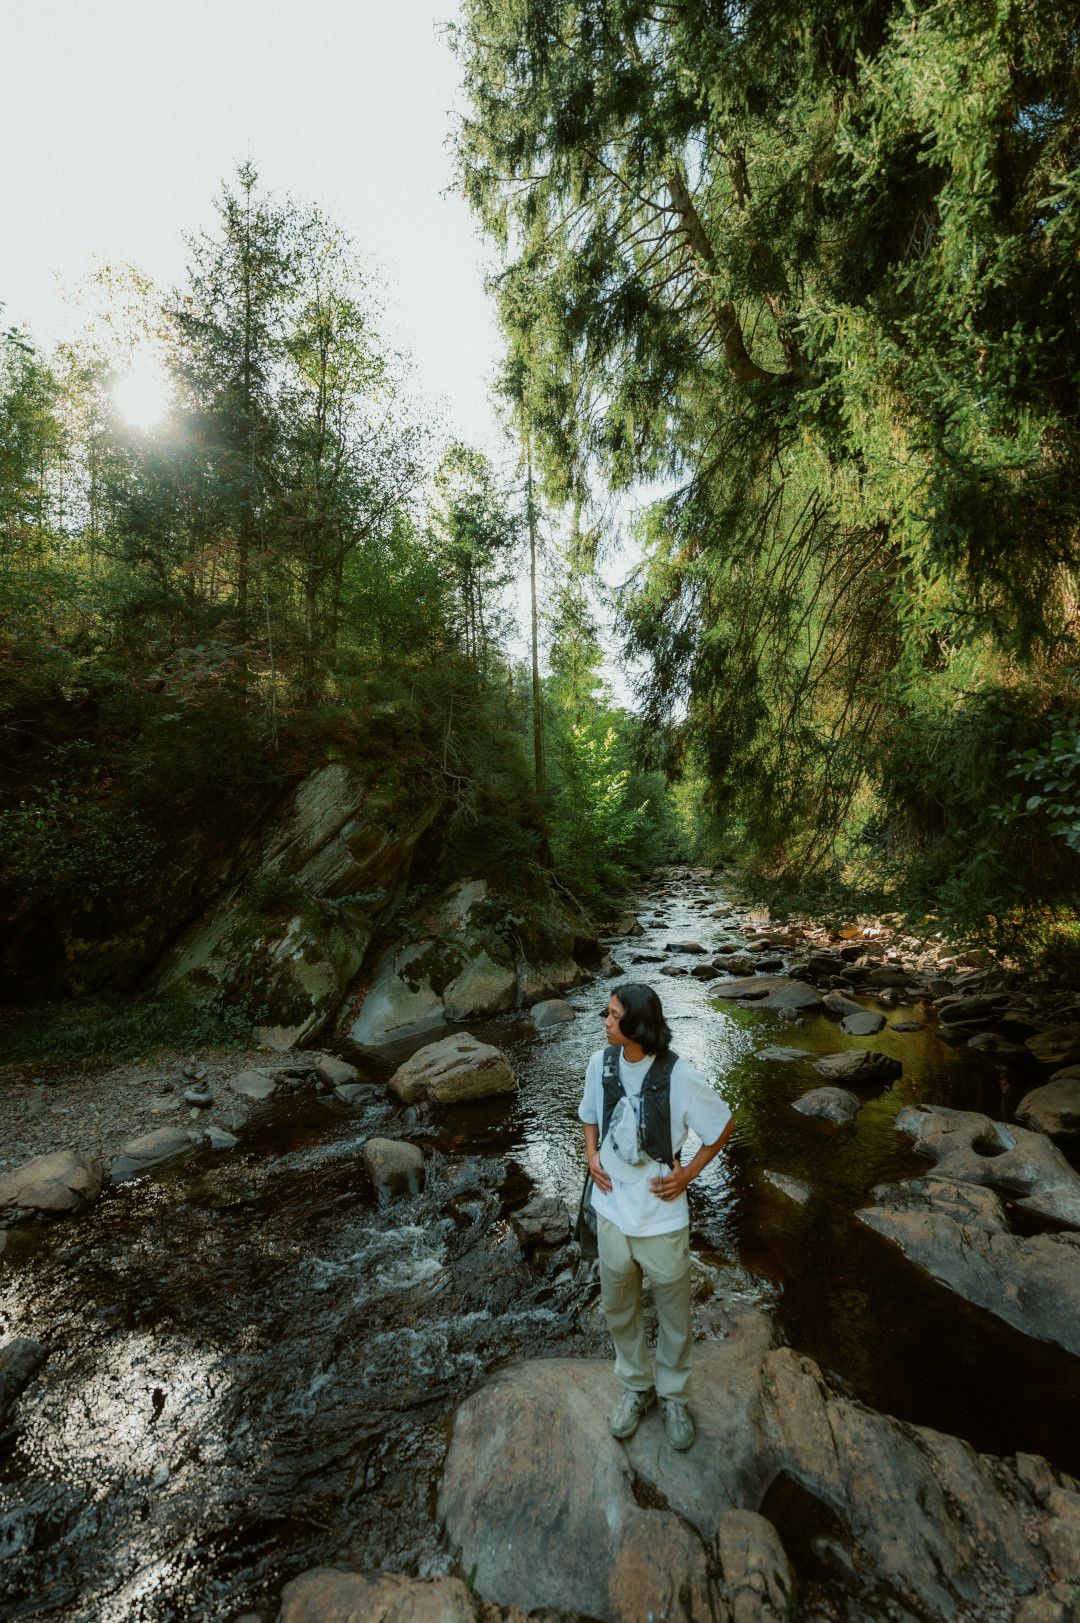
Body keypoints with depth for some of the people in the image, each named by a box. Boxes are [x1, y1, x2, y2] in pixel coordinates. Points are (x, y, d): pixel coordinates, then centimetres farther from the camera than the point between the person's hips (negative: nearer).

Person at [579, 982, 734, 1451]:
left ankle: (674, 1396, 49)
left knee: (674, 1316, 21)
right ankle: (636, 1387, 52)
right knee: (618, 1310, 24)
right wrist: (592, 1154, -7)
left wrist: (688, 1172, -11)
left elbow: (724, 1126, -8)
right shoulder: (601, 1063, -12)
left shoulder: (678, 1077, -25)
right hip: (612, 1212, 3)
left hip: (662, 1219, -3)